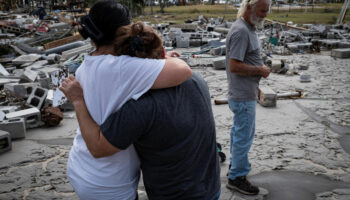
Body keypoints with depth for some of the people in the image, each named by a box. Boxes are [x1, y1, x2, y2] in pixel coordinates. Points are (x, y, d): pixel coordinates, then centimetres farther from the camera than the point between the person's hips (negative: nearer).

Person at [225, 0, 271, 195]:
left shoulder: (249, 28, 11)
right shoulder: (241, 31, -21)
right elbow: (234, 66, -27)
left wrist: (255, 86, 18)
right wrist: (261, 70, -16)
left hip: (246, 93, 10)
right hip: (243, 97, -10)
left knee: (240, 131, 23)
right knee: (244, 135, 2)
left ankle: (237, 163, 42)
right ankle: (237, 177, 16)